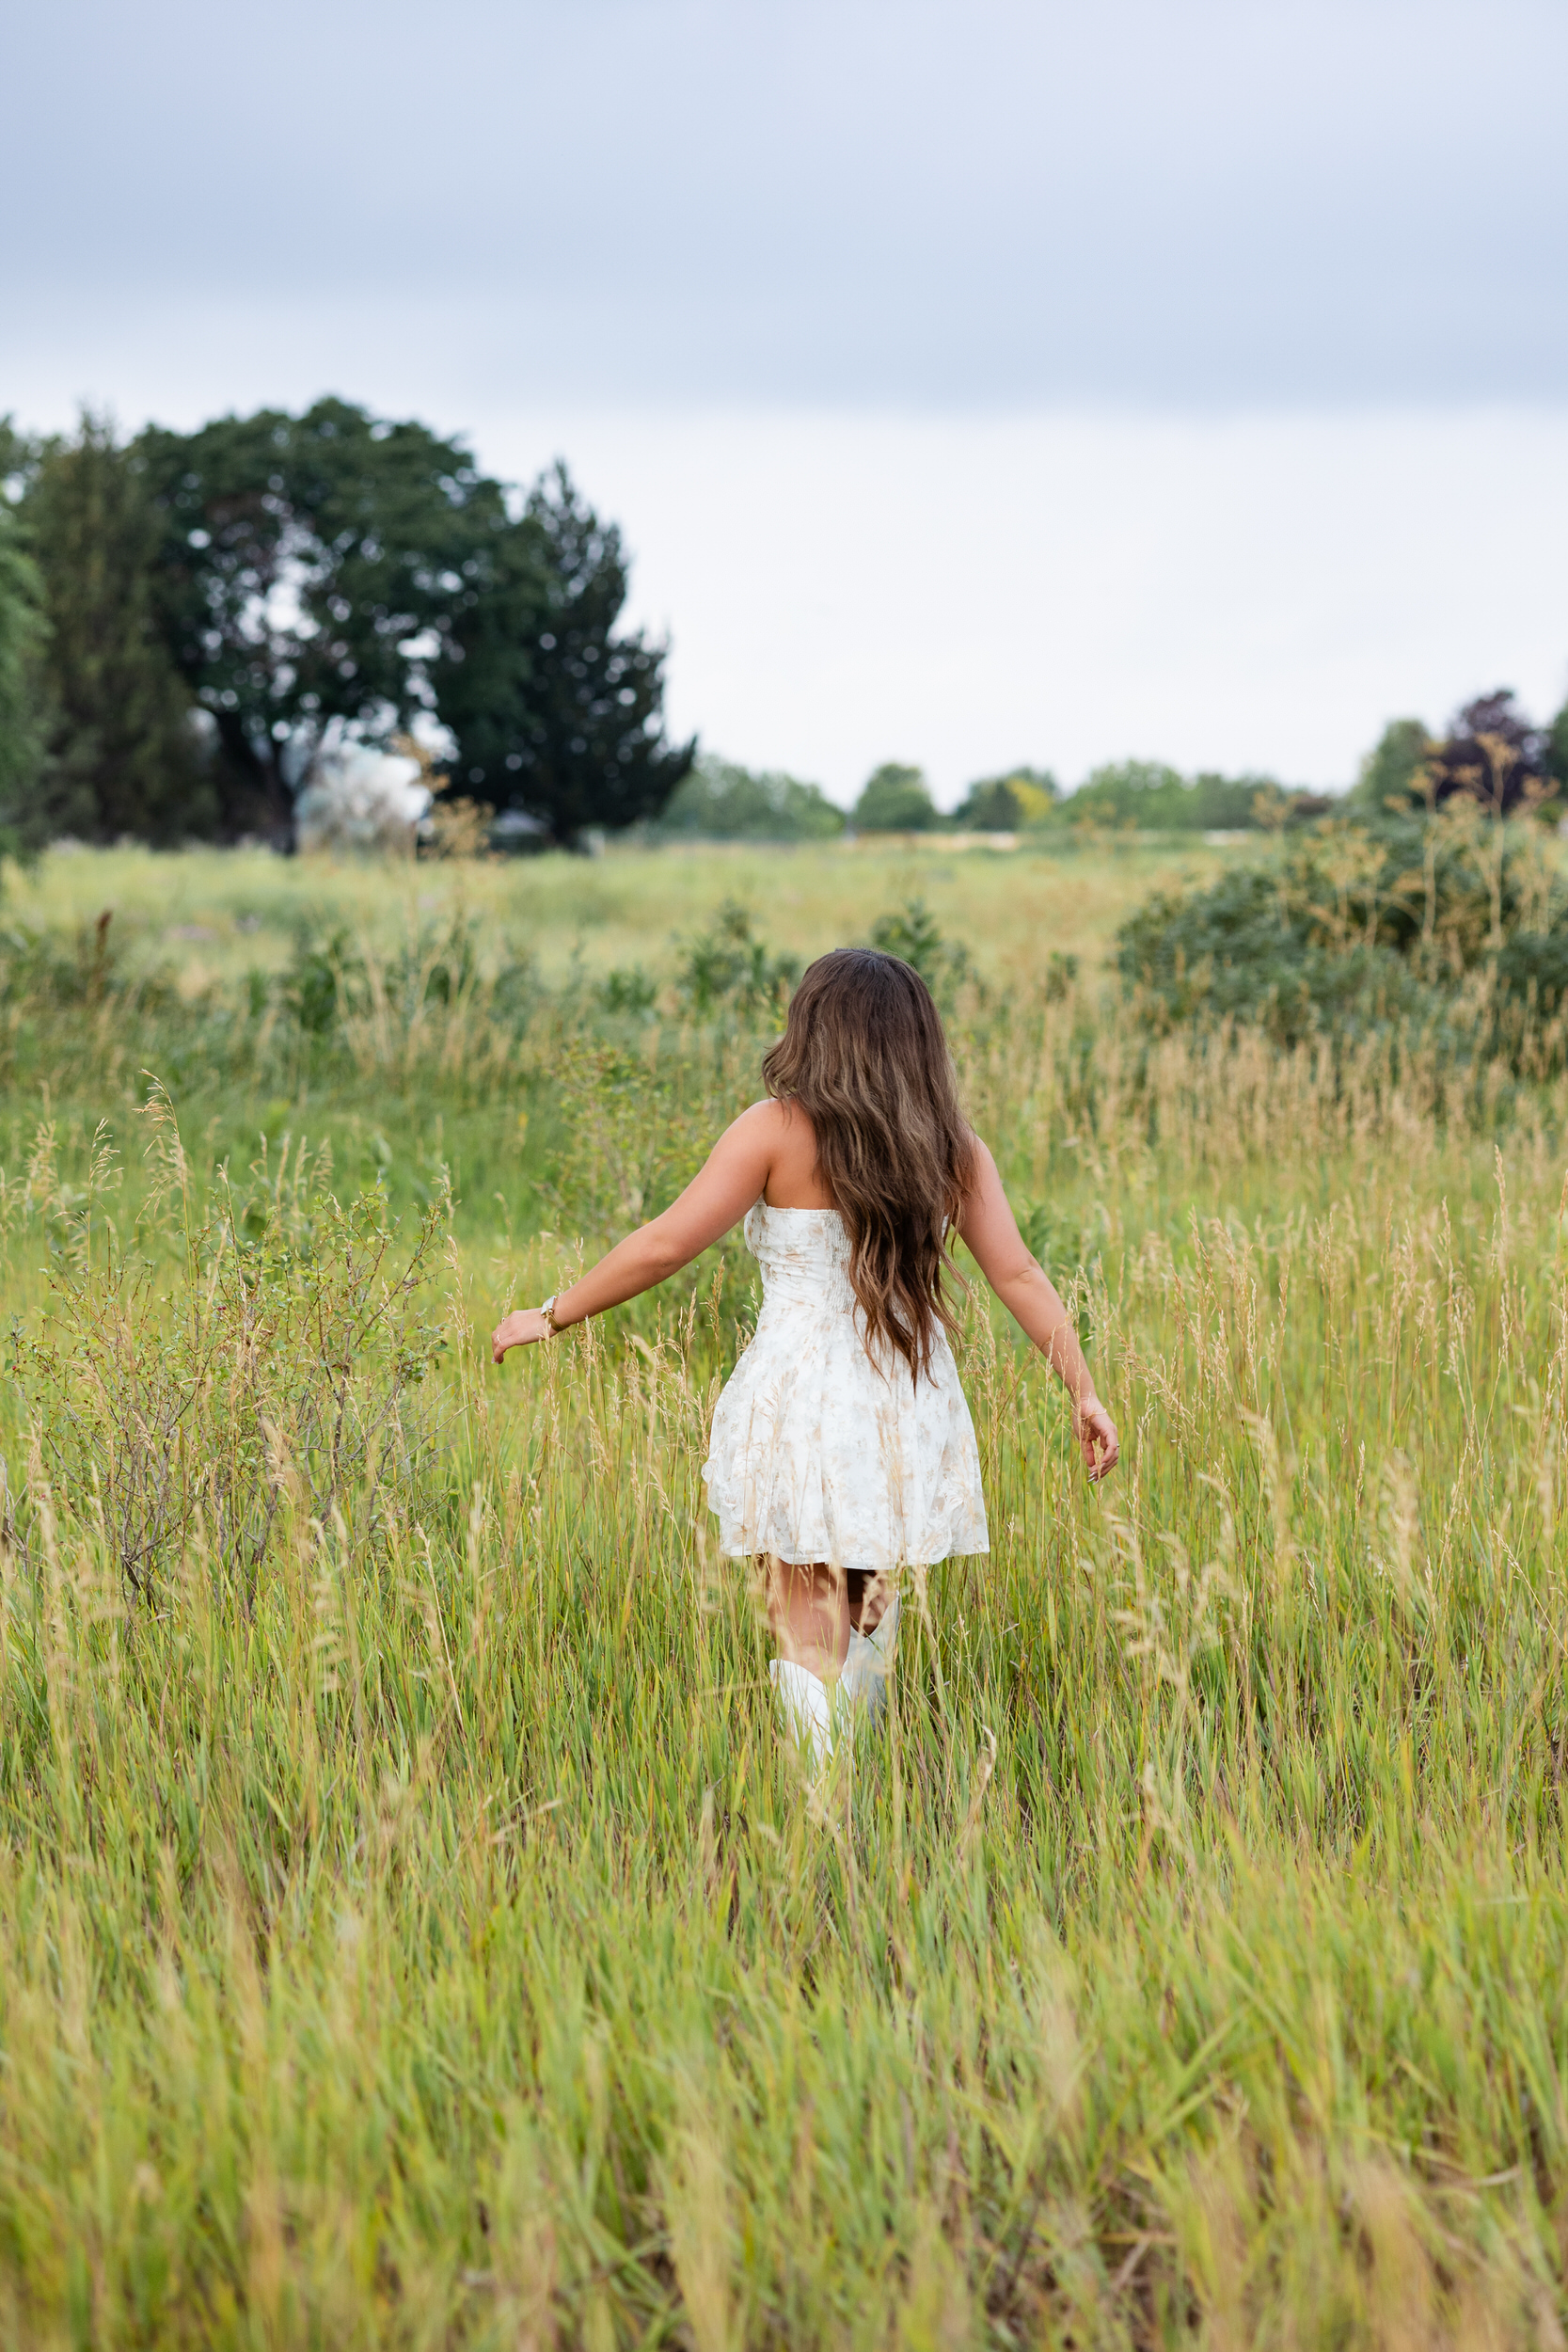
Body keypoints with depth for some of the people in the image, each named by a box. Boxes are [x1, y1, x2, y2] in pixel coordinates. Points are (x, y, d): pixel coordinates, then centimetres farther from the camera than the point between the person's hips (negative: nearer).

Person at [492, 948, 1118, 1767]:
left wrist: (550, 1317, 1)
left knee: (809, 1631, 2)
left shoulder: (777, 1130, -6)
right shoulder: (952, 1145, 5)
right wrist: (1083, 1391, 9)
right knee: (869, 1608, 21)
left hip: (805, 1400, -4)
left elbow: (664, 1246, -8)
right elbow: (1019, 1276, 3)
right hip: (911, 1408, 4)